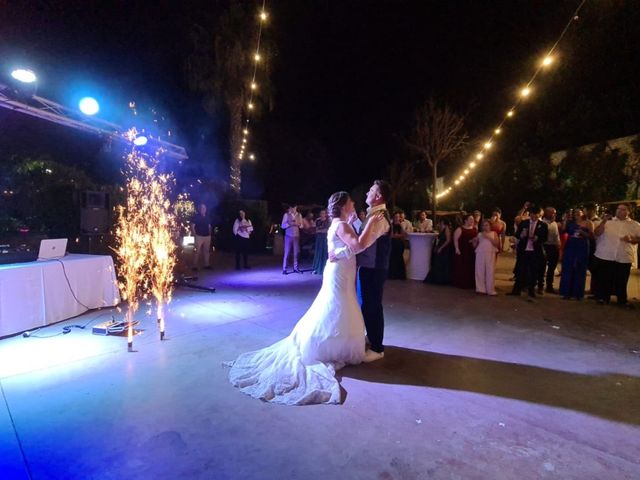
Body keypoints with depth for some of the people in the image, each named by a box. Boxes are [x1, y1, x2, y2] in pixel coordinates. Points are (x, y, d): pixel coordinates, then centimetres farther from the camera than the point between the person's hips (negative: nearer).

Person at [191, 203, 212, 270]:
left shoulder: (207, 217, 11)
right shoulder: (196, 217, -3)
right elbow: (192, 226, -5)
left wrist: (210, 234, 7)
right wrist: (195, 235, -10)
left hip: (207, 236, 5)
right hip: (199, 236, -5)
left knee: (206, 250, 9)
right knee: (197, 251, -6)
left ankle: (207, 265, 16)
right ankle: (195, 266, -1)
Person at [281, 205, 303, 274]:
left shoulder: (299, 215, 7)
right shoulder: (286, 215, -1)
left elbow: (301, 225, 10)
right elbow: (283, 225, -3)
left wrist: (298, 224, -11)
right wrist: (289, 223, -18)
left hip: (296, 236, 3)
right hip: (288, 236, -3)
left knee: (296, 252, 4)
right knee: (287, 253, -2)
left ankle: (296, 268, 12)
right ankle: (284, 269, 2)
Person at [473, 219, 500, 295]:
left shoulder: (493, 233, 14)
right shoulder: (479, 234, 19)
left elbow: (497, 243, -1)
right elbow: (475, 246, 17)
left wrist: (488, 237, -8)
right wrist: (475, 241, -3)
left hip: (490, 254, -2)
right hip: (480, 254, 2)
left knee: (490, 271, -7)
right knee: (480, 271, -3)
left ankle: (490, 290, -5)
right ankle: (481, 289, 1)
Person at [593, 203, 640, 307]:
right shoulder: (608, 221, 7)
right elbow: (597, 233, -3)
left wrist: (631, 239, -14)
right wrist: (603, 221, -16)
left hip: (624, 258, 1)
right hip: (605, 256, -1)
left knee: (621, 281, 7)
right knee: (603, 279, 4)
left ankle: (622, 300, 20)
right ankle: (603, 298, 16)